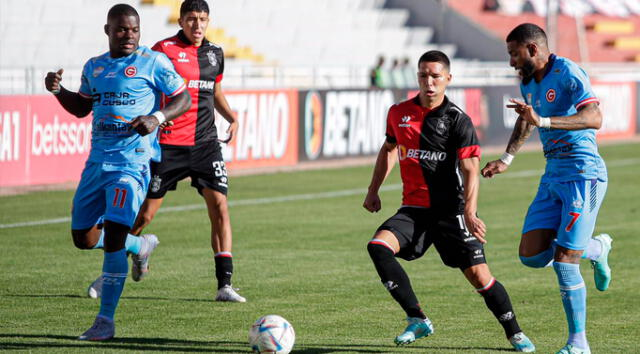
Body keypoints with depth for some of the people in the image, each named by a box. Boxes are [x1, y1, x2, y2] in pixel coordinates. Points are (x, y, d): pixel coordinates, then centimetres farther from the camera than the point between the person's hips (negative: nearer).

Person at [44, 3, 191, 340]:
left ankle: (106, 320, -10)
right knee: (83, 238, 9)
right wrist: (58, 90, 7)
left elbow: (183, 98, 1)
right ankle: (140, 246, 37)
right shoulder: (93, 67, 15)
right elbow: (82, 107, 26)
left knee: (113, 237, -17)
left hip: (132, 161, -7)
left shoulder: (152, 62, -2)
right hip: (97, 160, 7)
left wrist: (157, 117, -16)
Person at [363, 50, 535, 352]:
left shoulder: (457, 120, -8)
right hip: (414, 209, 4)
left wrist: (470, 213, -25)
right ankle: (417, 320, -13)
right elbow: (389, 149, 25)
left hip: (450, 210, -4)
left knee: (479, 275, -7)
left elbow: (470, 171, -13)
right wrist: (373, 191, 20)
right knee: (378, 246, -21)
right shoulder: (399, 113, 5)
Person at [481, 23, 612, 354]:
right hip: (552, 176, 8)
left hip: (582, 174, -8)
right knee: (531, 255, -1)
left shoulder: (567, 73, -13)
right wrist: (506, 159, 33)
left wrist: (543, 121, -34)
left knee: (564, 261, -13)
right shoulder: (529, 83, 13)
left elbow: (594, 118, -27)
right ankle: (596, 248, 25)